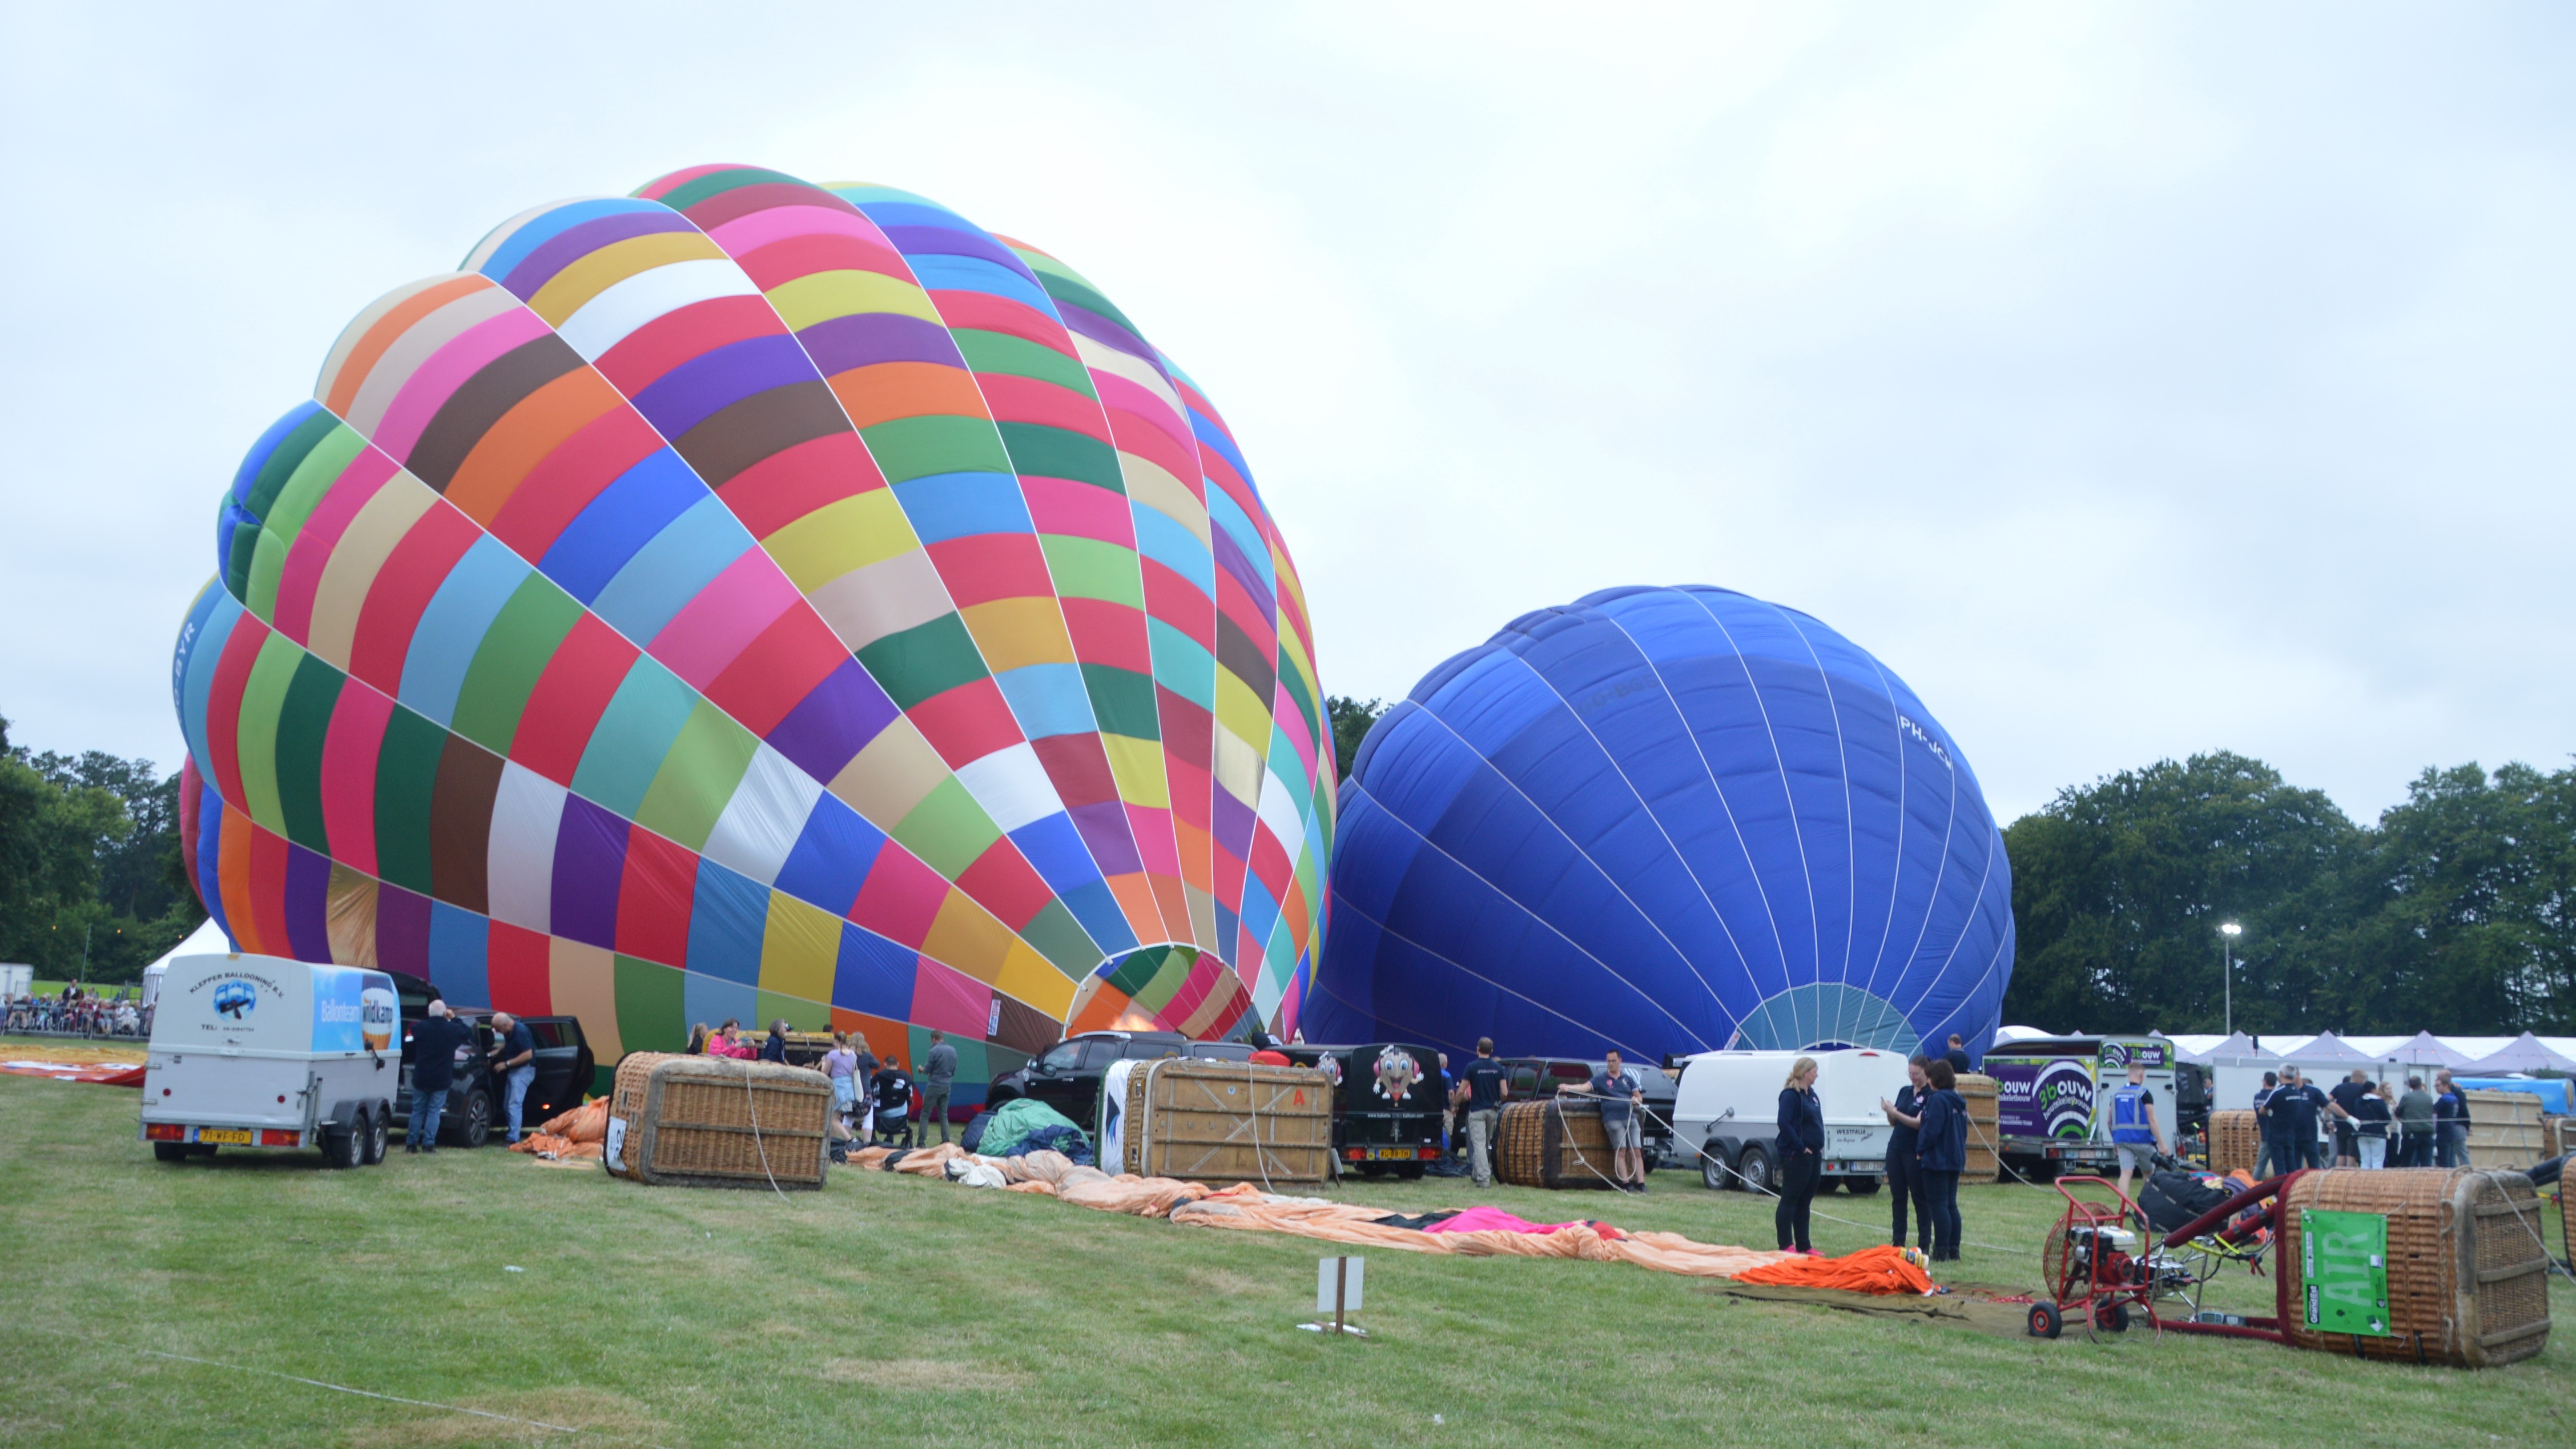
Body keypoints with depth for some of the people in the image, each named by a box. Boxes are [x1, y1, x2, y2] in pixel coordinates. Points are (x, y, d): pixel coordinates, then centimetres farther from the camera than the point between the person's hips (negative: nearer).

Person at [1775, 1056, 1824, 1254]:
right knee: (1789, 1199, -4)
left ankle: (1803, 1245, 19)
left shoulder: (1811, 1095, 16)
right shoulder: (1790, 1095, -13)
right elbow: (1784, 1123, -22)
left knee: (1805, 1201, 13)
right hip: (1796, 1156, -9)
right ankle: (1785, 1246, -1)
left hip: (1813, 1155, 9)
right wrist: (1800, 1147, -20)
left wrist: (1819, 1146, 11)